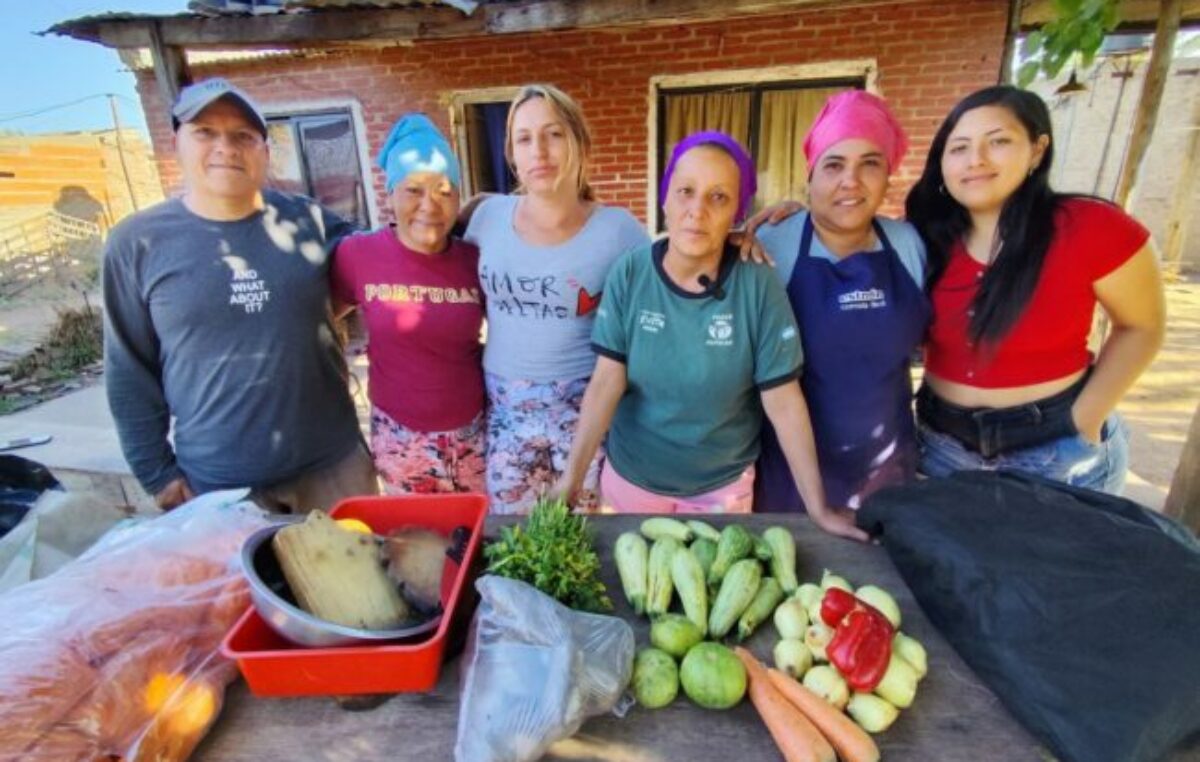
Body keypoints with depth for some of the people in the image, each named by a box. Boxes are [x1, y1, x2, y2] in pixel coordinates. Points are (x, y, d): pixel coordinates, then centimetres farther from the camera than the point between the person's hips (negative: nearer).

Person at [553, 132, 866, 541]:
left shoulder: (758, 285, -17)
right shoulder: (629, 274, -14)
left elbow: (783, 401, -14)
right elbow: (606, 383, -14)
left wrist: (818, 508, -9)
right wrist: (572, 477, -18)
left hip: (723, 485, 0)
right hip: (631, 477, 1)